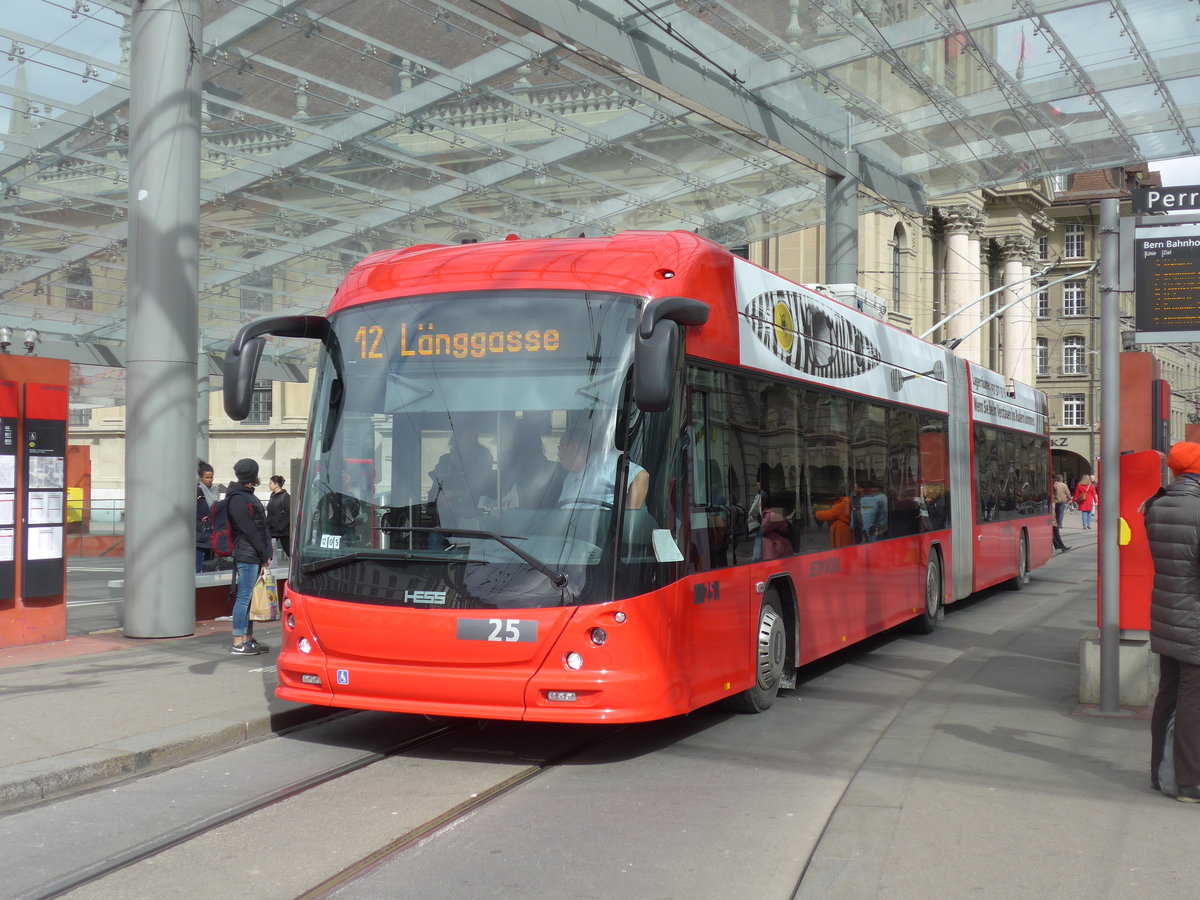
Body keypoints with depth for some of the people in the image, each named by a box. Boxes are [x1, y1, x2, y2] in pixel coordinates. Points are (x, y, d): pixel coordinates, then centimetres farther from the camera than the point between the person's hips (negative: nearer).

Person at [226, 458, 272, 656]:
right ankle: (238, 643, -5)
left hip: (254, 555, 10)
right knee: (244, 597, -7)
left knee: (250, 597, 11)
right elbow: (248, 529, -15)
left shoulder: (246, 495, 19)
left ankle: (248, 639, 16)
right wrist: (264, 553, -13)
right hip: (247, 553, -10)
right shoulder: (238, 498, -12)